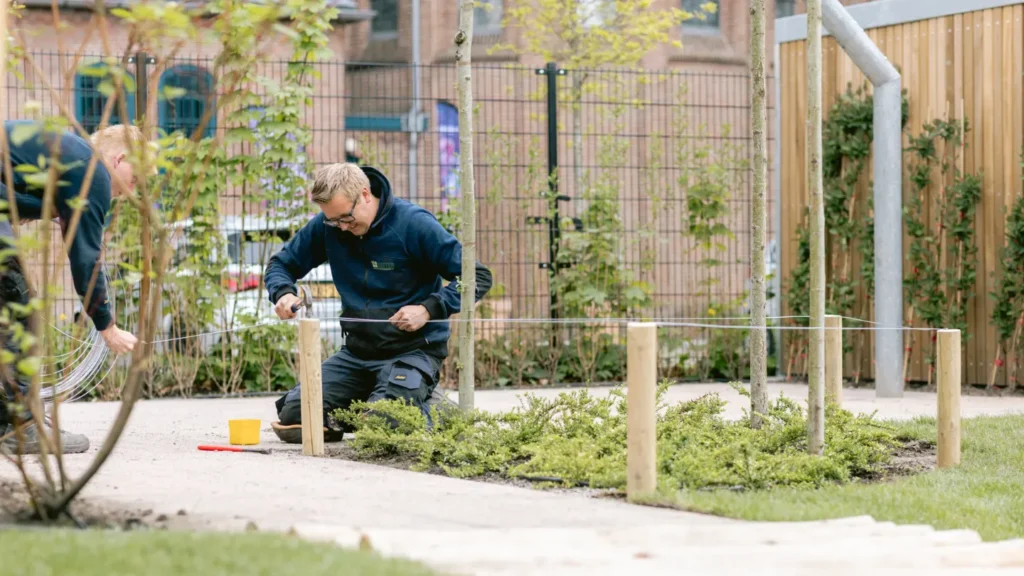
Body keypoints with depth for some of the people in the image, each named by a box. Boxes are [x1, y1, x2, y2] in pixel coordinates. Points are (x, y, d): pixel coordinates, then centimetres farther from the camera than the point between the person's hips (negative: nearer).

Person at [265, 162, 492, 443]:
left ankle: (431, 408, 5)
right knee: (291, 420, -7)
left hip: (412, 349, -5)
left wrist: (429, 310, -24)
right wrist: (283, 293, -10)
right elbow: (280, 263, 14)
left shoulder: (413, 223, -14)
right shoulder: (325, 227, -1)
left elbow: (478, 277, -13)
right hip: (357, 351, 6)